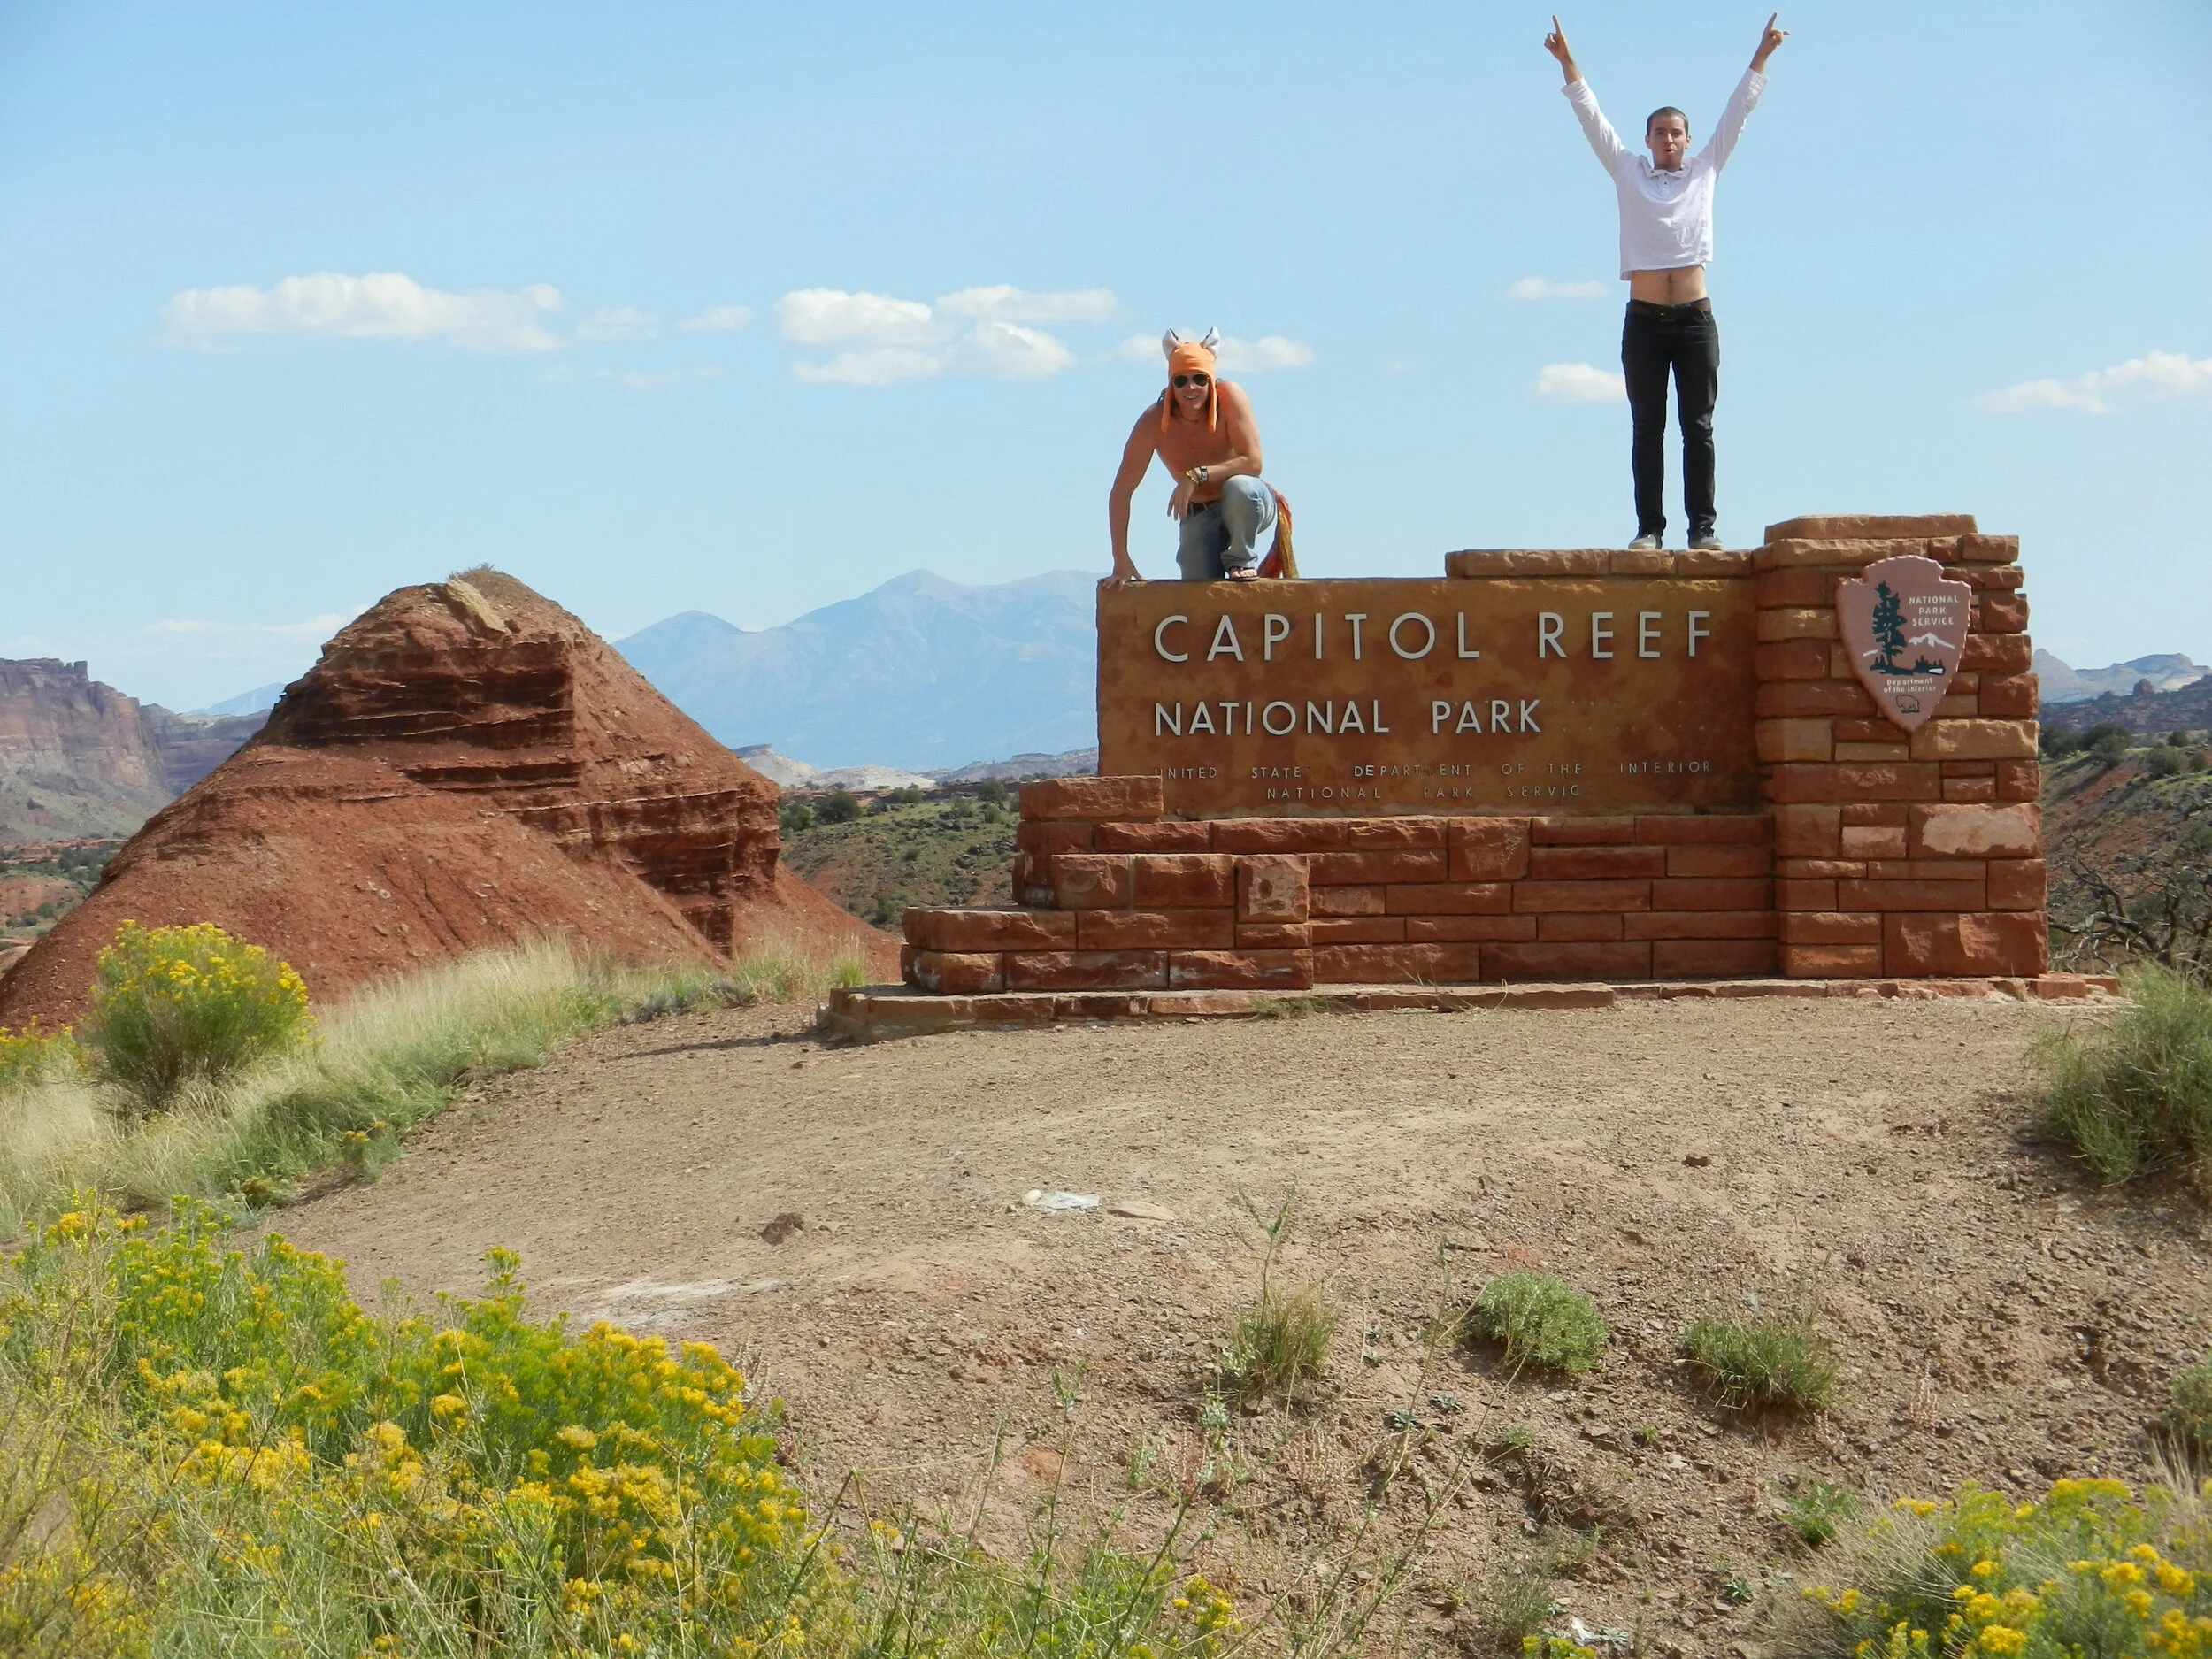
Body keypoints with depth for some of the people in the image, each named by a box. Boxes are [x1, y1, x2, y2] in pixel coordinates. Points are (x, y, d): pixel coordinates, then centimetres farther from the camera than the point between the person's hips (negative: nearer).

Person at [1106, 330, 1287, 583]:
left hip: (1246, 506, -1)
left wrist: (1197, 476, -36)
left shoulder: (1229, 395, -20)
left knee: (1239, 487, -36)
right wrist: (1121, 560, -21)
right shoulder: (1155, 421, -17)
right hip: (1199, 517, 1)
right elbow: (1121, 491, -16)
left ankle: (1242, 561, -8)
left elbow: (1253, 463, -25)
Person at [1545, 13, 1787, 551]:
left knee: (1698, 427, 0)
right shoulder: (1629, 173, 10)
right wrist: (1567, 63, 0)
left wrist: (1761, 56, 5)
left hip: (1695, 319, 0)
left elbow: (1736, 112, 10)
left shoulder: (1705, 170, 12)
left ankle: (1703, 526, 1)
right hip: (1645, 320, 0)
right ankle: (1649, 527, 0)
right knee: (1648, 428, 0)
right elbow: (1592, 118, 6)